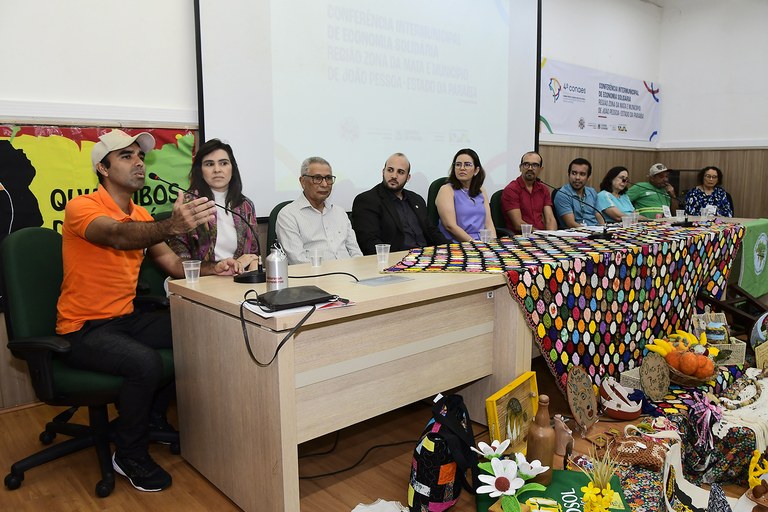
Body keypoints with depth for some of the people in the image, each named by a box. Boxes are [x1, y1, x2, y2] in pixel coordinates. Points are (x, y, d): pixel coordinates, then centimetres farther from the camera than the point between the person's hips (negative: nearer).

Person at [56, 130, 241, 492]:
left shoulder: (140, 215, 8)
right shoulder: (82, 207, -14)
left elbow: (173, 264, 5)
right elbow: (117, 235, -36)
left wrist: (212, 268, -14)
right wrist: (171, 226, -55)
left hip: (126, 319, 7)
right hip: (83, 329, -7)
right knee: (146, 363, -31)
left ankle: (154, 417, 16)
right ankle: (129, 456, -3)